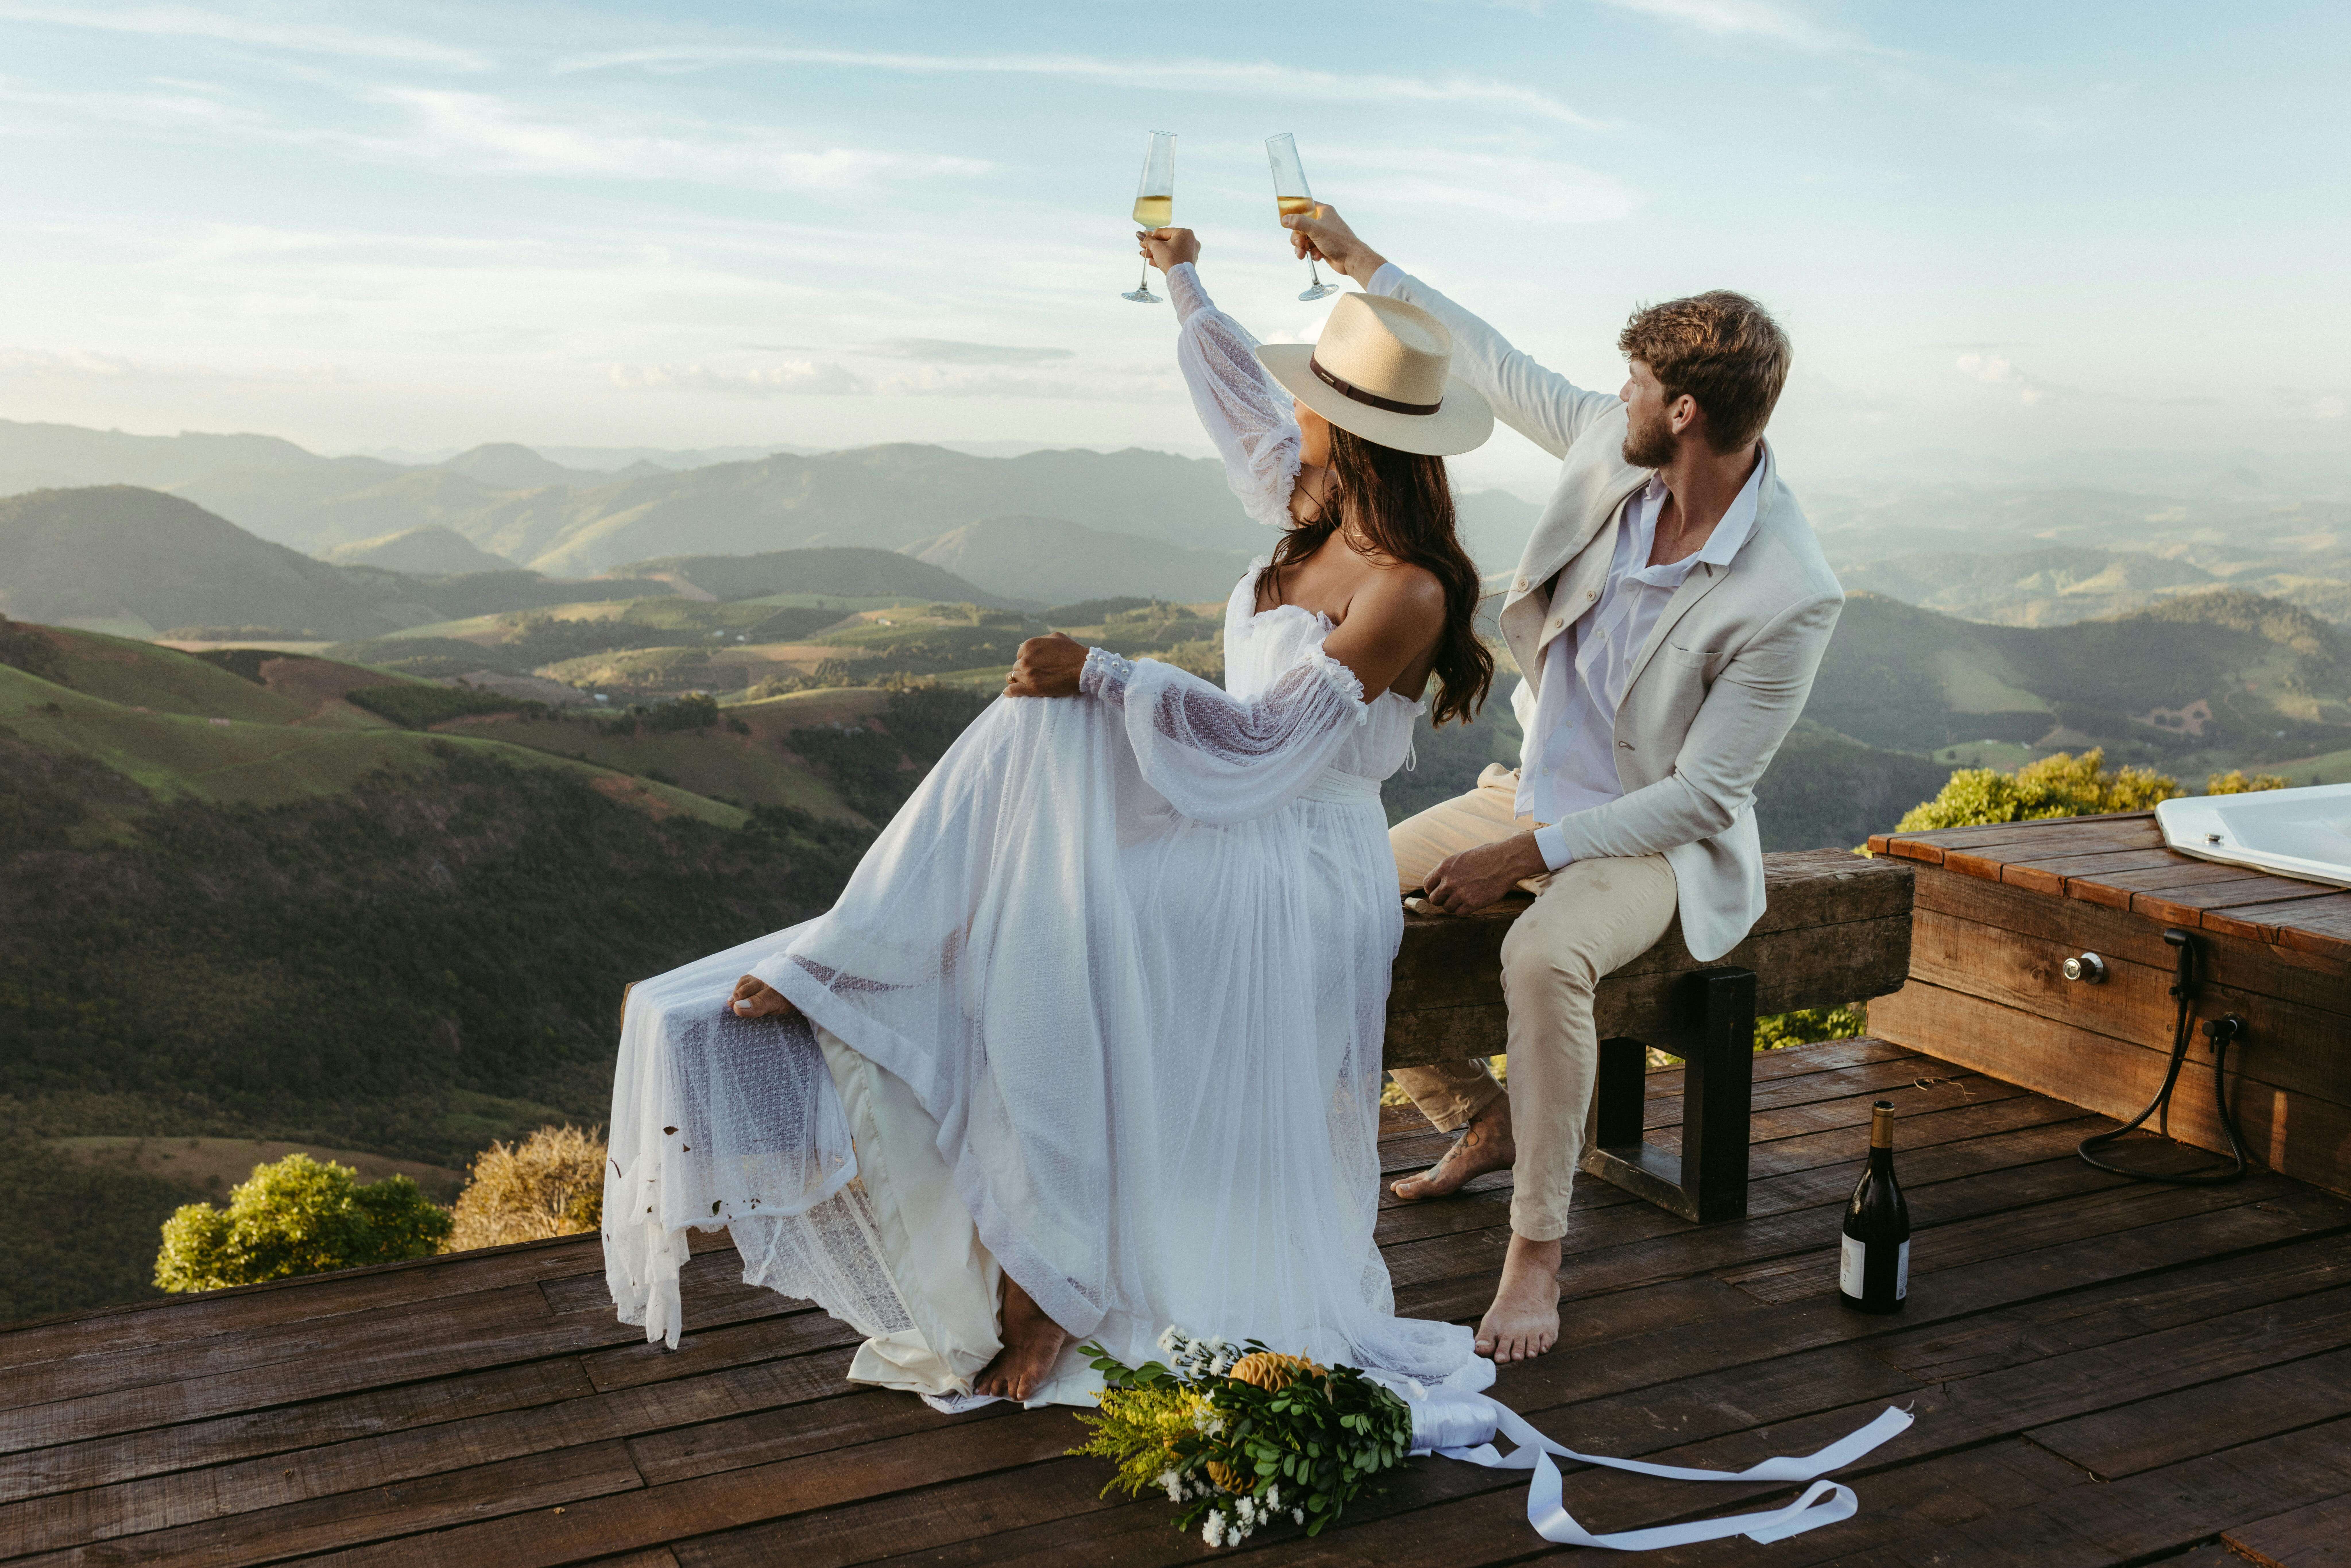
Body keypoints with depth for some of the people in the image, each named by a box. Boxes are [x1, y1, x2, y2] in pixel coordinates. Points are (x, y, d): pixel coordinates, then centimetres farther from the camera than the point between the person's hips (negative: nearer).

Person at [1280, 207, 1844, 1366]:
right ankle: (1480, 1120, 16)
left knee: (1543, 957, -38)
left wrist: (1525, 855, -25)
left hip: (1654, 839, -7)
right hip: (1535, 790, 7)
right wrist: (1363, 263, 12)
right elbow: (1497, 369, 10)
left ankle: (1536, 1253, -20)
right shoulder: (1615, 448, -9)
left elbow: (1701, 796, -22)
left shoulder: (1791, 597, -27)